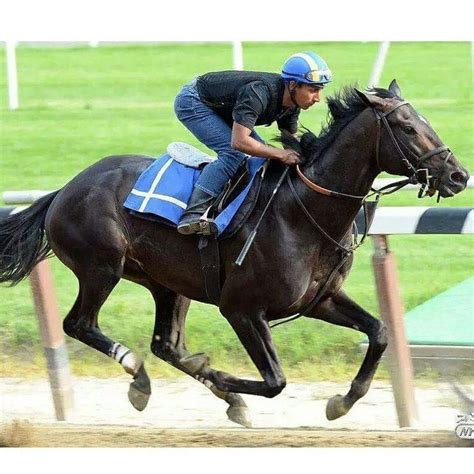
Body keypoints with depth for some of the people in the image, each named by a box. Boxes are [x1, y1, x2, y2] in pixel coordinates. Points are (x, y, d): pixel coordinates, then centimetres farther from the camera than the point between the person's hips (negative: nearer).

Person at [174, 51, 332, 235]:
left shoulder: (292, 103, -10)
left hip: (220, 108, 9)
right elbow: (239, 142, -43)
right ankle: (193, 214, -33)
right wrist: (281, 154, -39)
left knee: (261, 153, 3)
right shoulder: (258, 94, -38)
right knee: (232, 154, -25)